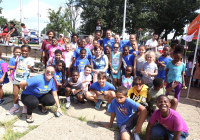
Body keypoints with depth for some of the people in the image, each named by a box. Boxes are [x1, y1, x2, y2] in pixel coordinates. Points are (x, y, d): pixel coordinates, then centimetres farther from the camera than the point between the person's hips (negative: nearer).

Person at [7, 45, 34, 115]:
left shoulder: (30, 60, -8)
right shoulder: (19, 57, 6)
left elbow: (32, 69, -13)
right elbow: (16, 65, 20)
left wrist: (31, 67, -33)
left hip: (25, 79, -4)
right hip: (16, 78, 5)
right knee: (15, 93, 8)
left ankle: (25, 106, 24)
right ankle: (15, 107, 26)